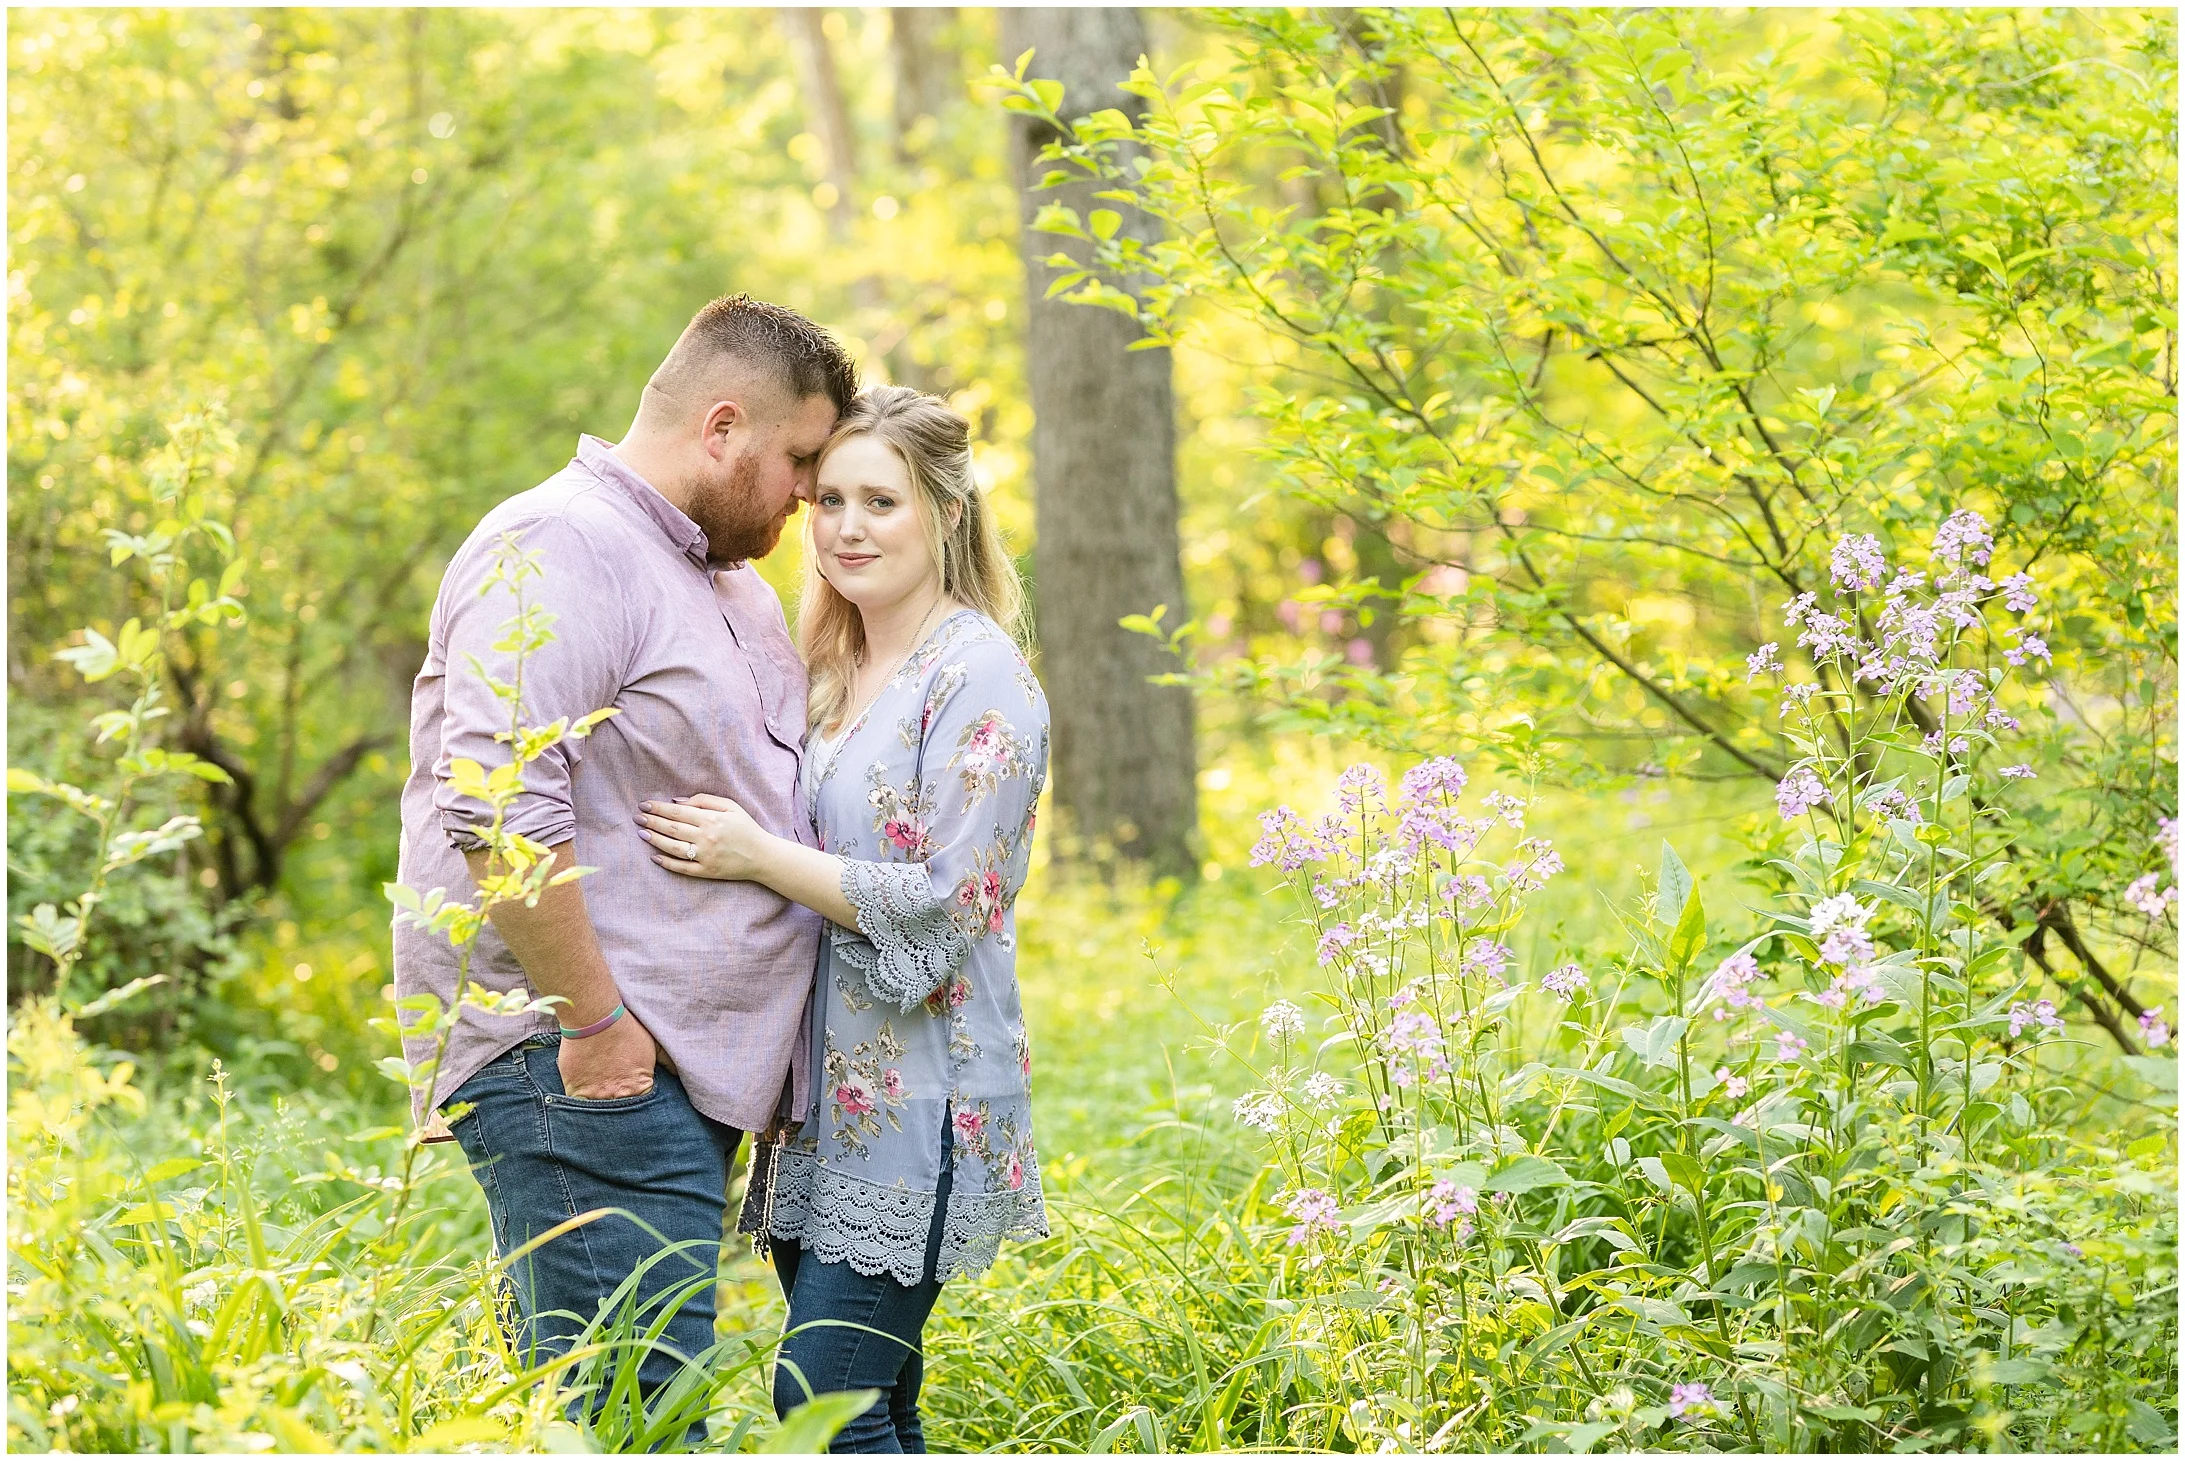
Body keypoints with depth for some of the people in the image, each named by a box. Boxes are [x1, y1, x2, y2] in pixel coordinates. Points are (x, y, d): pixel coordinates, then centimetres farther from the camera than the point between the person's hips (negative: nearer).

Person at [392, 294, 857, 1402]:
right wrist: (594, 1020, -20)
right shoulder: (562, 552, -12)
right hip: (585, 1063, -10)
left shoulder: (730, 582, 21)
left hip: (684, 1070, 10)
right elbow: (497, 810, -22)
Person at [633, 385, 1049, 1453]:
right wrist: (724, 841, 7)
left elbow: (948, 908, -17)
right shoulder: (829, 675, 16)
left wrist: (758, 855, -21)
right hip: (825, 1102, 8)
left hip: (918, 1108, -8)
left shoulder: (979, 682, -10)